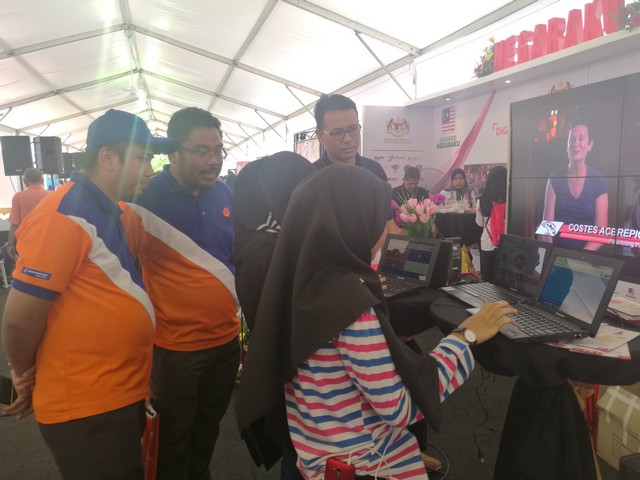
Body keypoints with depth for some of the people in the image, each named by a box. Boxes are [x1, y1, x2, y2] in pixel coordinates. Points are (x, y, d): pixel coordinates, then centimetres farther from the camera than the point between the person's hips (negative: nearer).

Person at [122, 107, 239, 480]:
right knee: (174, 433, 17)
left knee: (210, 424, 25)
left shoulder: (224, 193, 1)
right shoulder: (146, 199, -18)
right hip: (176, 345, -5)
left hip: (226, 337, 6)